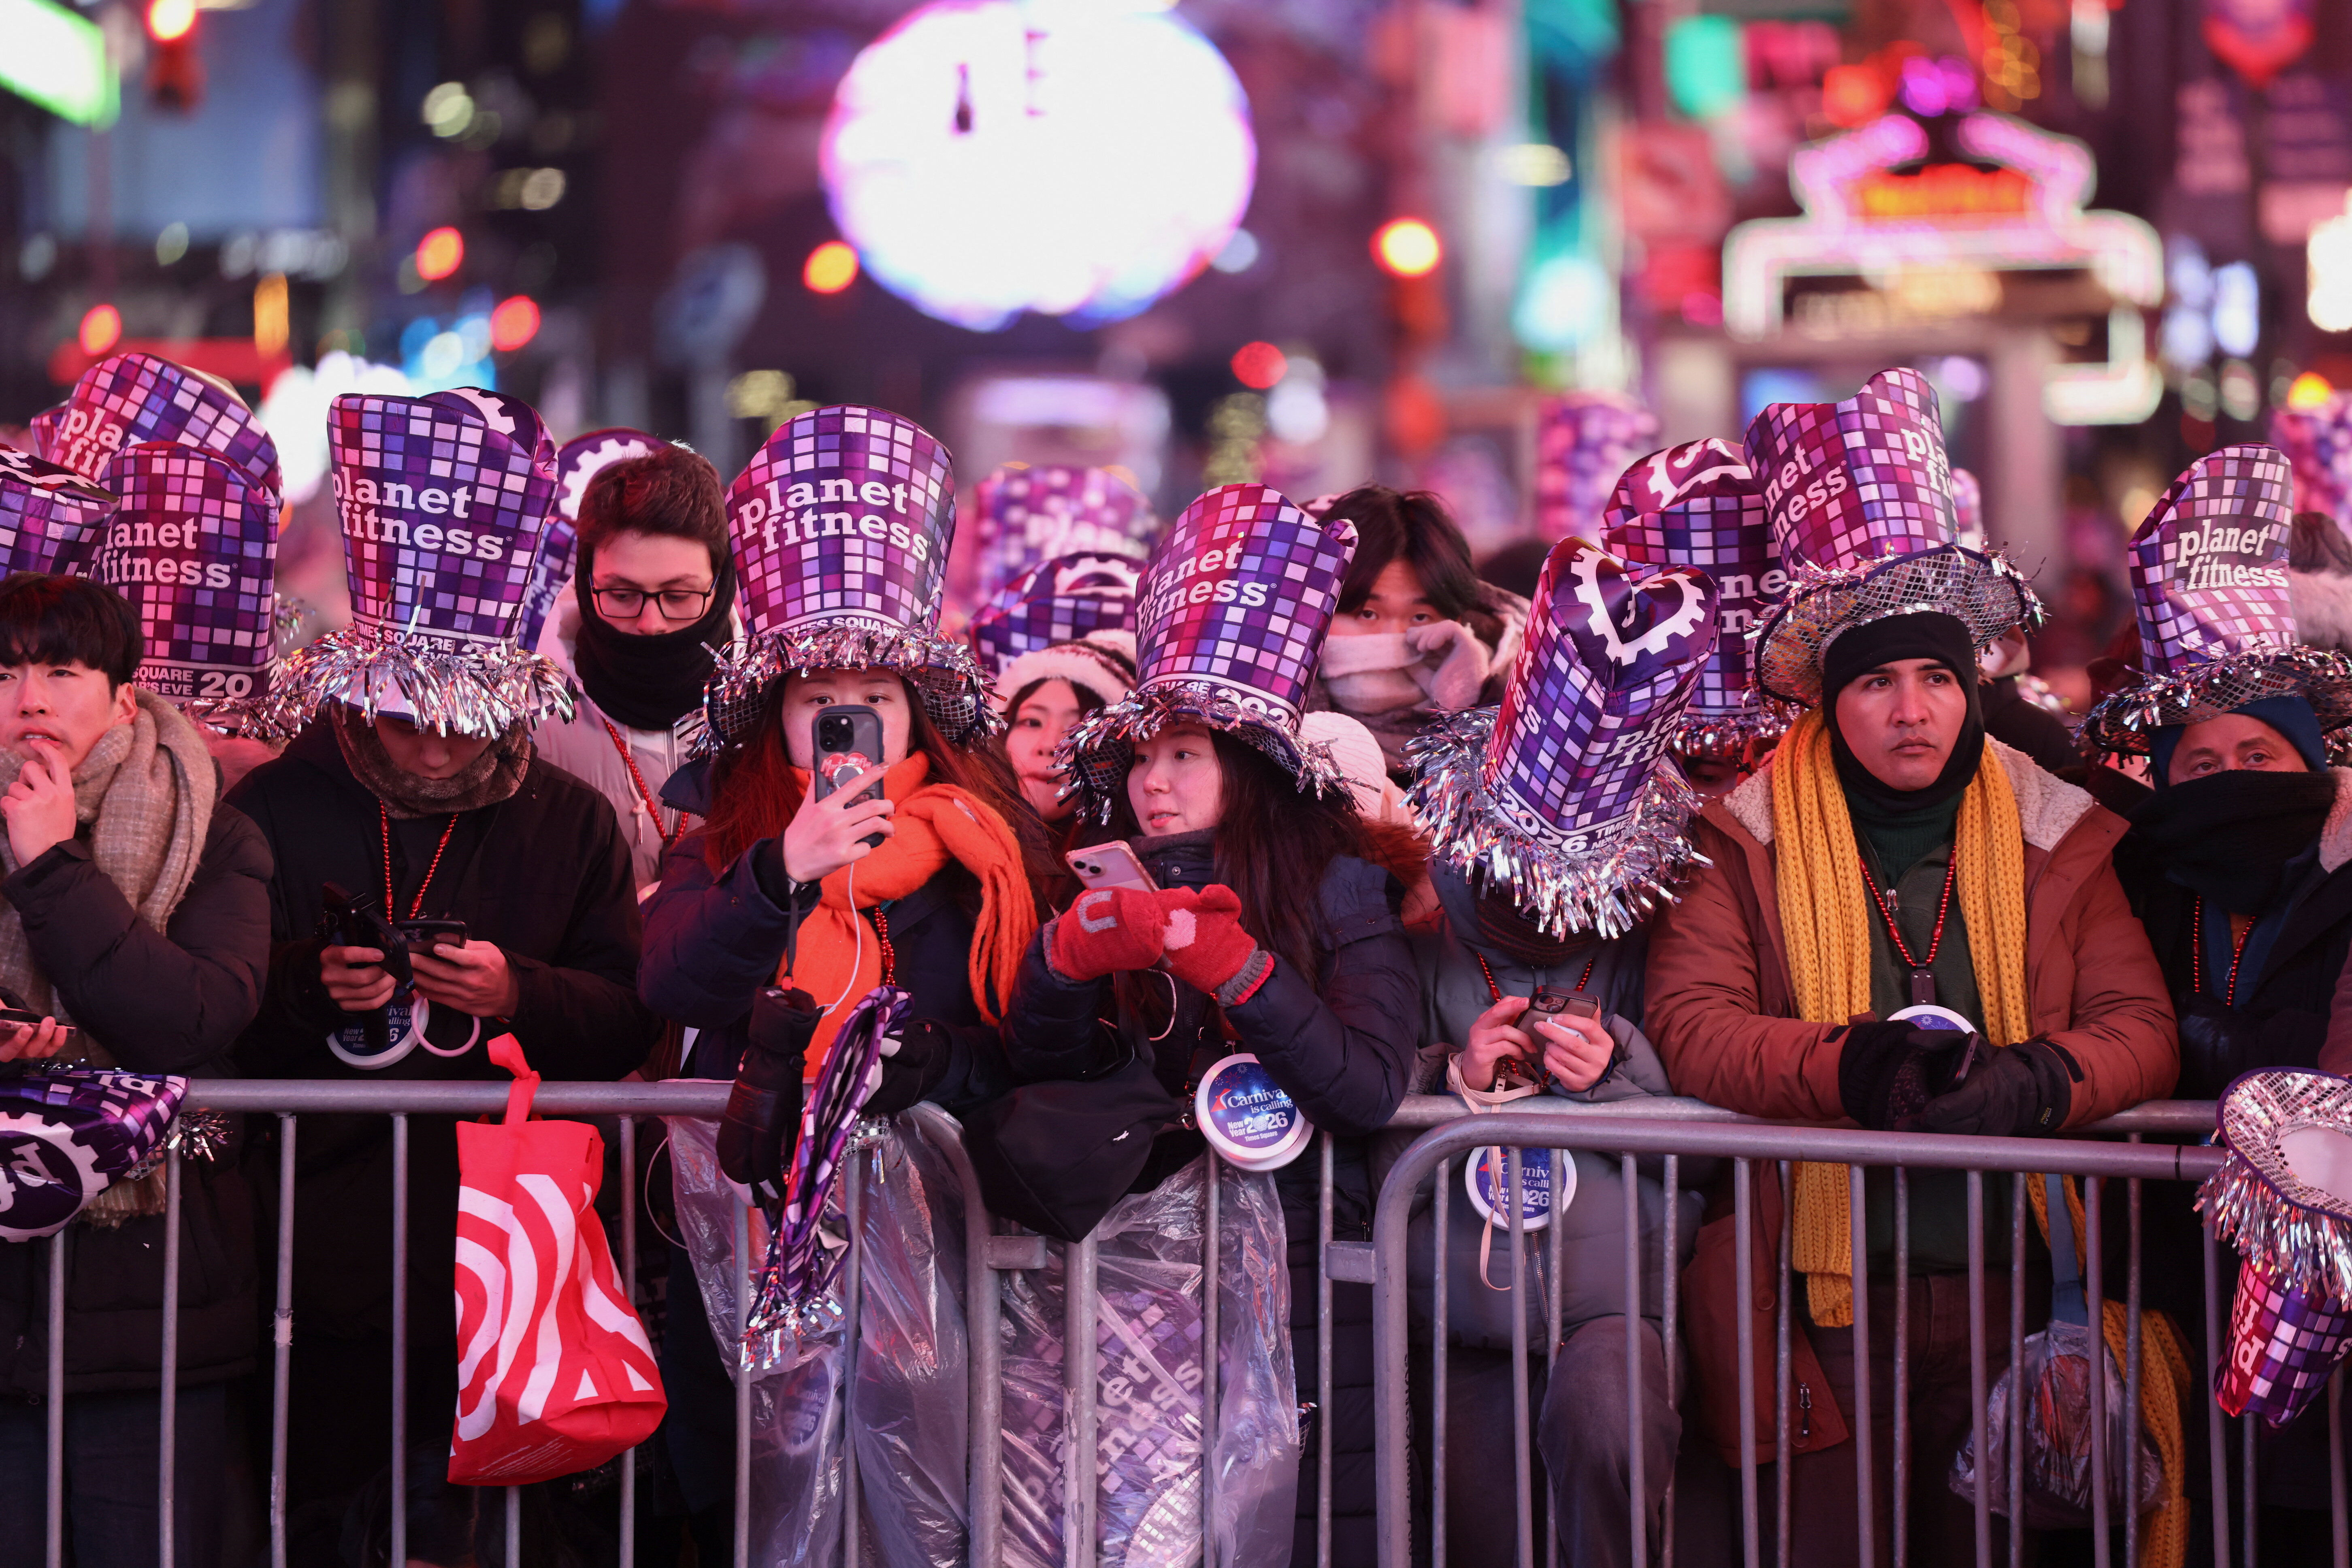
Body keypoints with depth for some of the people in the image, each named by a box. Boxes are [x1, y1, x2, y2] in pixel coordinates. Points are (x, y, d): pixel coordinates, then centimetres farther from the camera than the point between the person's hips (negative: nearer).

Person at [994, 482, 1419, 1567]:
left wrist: (1238, 968, -17)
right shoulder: (1126, 893, 13)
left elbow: (1372, 1088, -10)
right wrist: (1070, 951, -14)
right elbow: (1038, 1069, 4)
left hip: (1303, 1249, -3)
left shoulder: (1336, 888, 2)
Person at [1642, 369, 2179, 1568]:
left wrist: (2037, 1079, -19)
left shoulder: (2051, 831, 9)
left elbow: (2140, 1027, 4)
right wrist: (1848, 1067, -24)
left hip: (2015, 1287, 2)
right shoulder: (1748, 834, 3)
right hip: (1824, 1287, -2)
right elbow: (1690, 1026, -6)